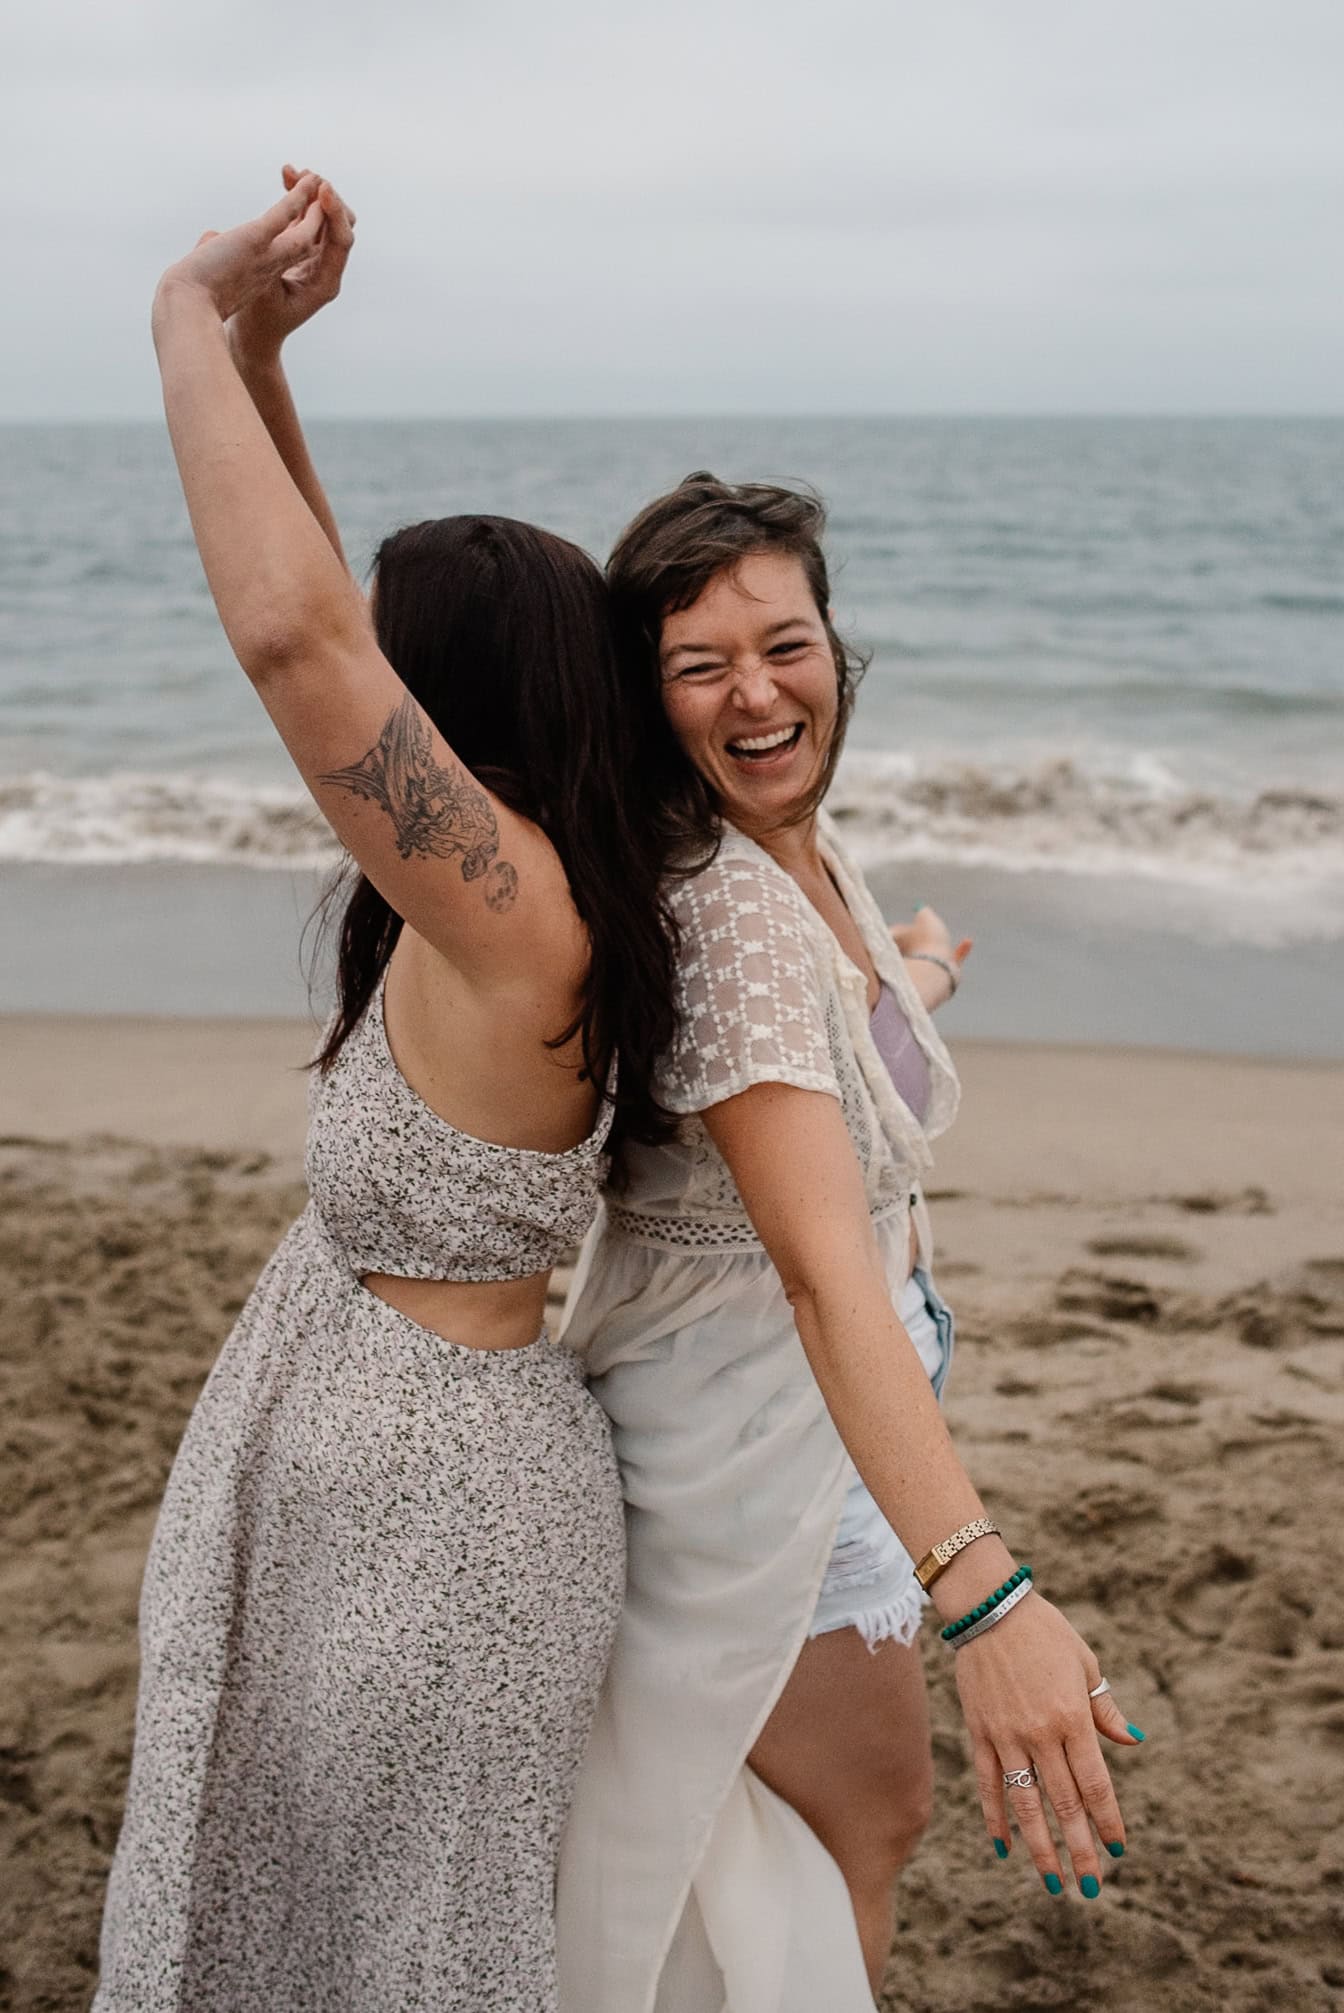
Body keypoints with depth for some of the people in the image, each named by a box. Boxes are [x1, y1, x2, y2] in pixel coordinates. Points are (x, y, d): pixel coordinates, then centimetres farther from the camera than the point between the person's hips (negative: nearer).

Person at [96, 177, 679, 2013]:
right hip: (372, 1448, 9)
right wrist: (251, 348, 0)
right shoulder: (512, 901, -1)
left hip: (429, 1486, -9)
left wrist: (191, 319, -26)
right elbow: (317, 609, 8)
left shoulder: (515, 916, -27)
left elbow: (290, 626, -40)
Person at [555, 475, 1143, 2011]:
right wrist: (983, 1595, -49)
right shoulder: (721, 906, -31)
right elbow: (821, 1271, -42)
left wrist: (914, 982, 39)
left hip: (841, 1389, 9)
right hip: (751, 1416, -9)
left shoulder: (814, 861, -2)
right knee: (868, 1814, 11)